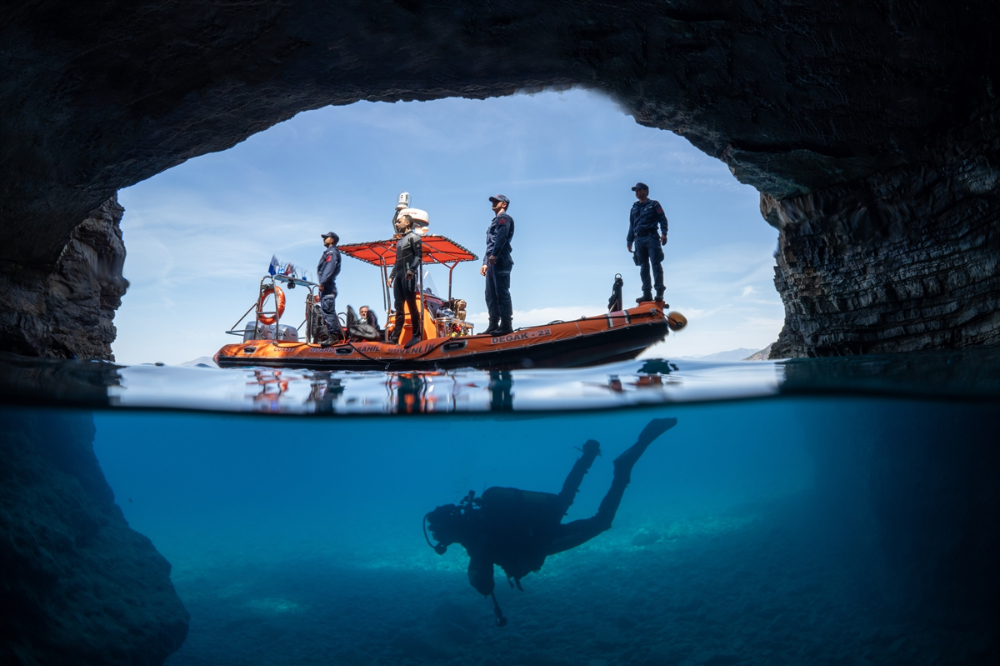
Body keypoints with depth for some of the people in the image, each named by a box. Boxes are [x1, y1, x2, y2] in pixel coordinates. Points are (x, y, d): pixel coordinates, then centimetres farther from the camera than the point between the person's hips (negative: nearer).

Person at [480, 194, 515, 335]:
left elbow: (501, 236, -18)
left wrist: (494, 255, -28)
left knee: (502, 293, -13)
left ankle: (506, 325, -15)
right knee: (491, 295, 8)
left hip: (500, 260, -10)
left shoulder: (504, 218, 1)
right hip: (492, 262, 10)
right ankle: (493, 326, 11)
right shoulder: (495, 221, 30)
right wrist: (485, 263, 22)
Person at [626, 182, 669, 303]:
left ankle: (659, 292, -14)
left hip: (651, 237, -5)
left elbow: (663, 219, 0)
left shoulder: (654, 204, 8)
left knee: (656, 264, -11)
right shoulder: (634, 208, 23)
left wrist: (664, 233, -15)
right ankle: (647, 294, 1)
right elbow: (631, 226, 24)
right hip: (639, 240, 5)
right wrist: (630, 241, 18)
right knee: (643, 267, 2)